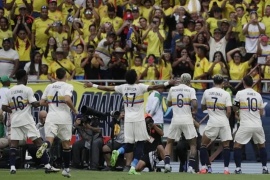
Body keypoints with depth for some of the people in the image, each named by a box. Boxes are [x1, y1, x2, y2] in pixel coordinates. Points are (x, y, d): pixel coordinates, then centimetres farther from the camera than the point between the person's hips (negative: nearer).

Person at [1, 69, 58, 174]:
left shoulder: (10, 91, 7)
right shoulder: (27, 90, -5)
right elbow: (35, 104, -11)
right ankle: (47, 166, -4)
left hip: (15, 120, 4)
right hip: (26, 120, -4)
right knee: (38, 141, -1)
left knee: (13, 144, 5)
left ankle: (12, 167, -6)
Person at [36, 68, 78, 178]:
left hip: (51, 116, 2)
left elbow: (42, 102, 14)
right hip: (64, 117, -2)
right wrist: (74, 110, -4)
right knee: (66, 144, 12)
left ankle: (45, 145, -48)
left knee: (49, 139, -11)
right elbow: (67, 99, -19)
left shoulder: (49, 87, 12)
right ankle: (66, 168, 16)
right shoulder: (68, 86, -1)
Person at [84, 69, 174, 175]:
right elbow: (153, 87, -15)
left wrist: (93, 86, 19)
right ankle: (133, 168, -9)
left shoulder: (123, 87, 5)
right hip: (138, 119, -4)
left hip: (128, 119, 4)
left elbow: (108, 89, 9)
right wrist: (167, 84, -11)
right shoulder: (140, 87, -6)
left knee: (129, 146, 10)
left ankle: (117, 152, -23)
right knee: (140, 143, 3)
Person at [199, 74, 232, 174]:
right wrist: (226, 117, 11)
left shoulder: (207, 92, 3)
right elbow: (229, 111, -7)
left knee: (204, 144, 12)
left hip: (212, 121, 0)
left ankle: (203, 168, 4)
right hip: (224, 121, 0)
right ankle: (226, 169, 2)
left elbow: (203, 107, 15)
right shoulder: (226, 94, -2)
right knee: (226, 145, 10)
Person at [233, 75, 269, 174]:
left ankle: (238, 169, 0)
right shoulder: (258, 95, 8)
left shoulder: (240, 93, -3)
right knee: (262, 145, 21)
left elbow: (235, 108, 8)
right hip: (258, 125, 3)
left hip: (245, 125, -3)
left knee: (237, 146, 9)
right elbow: (261, 113, 14)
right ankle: (265, 168, 16)